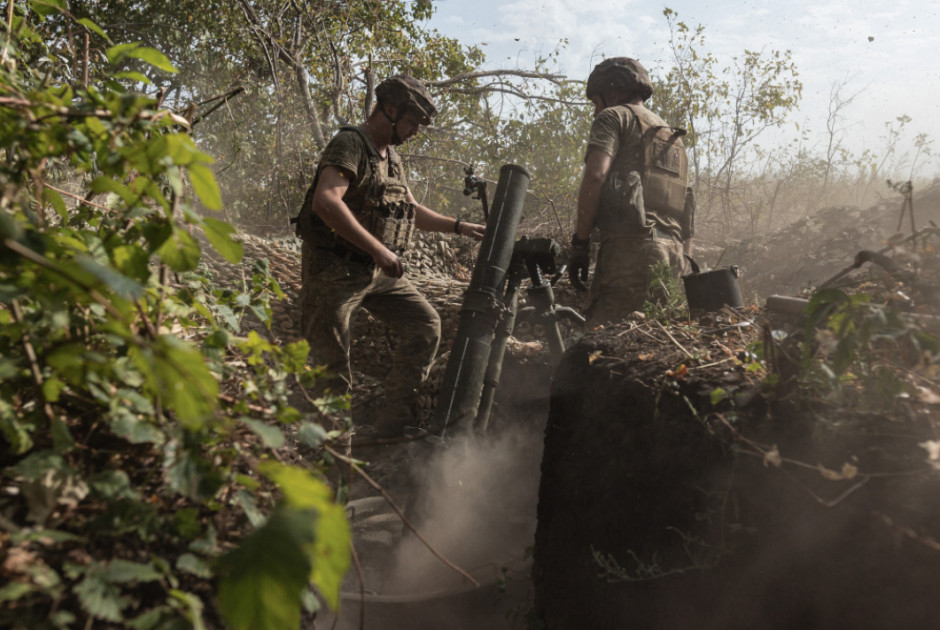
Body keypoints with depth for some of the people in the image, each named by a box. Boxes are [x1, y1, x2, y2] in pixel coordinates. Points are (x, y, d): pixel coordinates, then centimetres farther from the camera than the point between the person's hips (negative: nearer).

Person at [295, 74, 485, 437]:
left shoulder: (392, 158, 15)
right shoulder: (350, 144, -13)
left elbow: (411, 211, 27)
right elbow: (325, 202, -30)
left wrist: (460, 227, 18)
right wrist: (378, 249, -29)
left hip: (379, 271, 8)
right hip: (336, 270, -8)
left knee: (425, 325, 2)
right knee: (330, 363, -2)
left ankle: (393, 421, 7)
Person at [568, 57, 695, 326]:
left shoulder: (615, 116, 8)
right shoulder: (673, 138, 31)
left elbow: (595, 175, -11)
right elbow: (686, 222, 26)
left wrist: (580, 242, -9)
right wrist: (684, 267, 24)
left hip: (629, 247, -8)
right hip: (671, 254, 8)